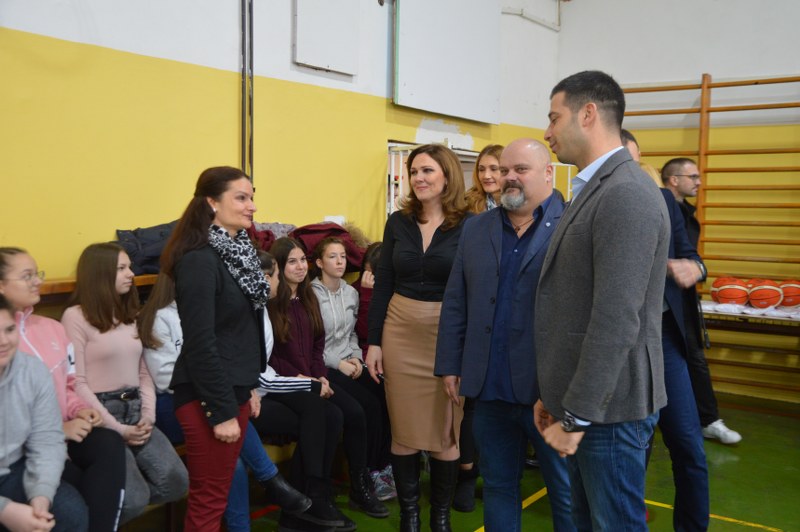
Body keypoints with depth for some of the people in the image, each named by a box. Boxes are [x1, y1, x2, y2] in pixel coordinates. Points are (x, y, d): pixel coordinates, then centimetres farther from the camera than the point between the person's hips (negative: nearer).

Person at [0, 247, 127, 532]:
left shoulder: (52, 328, 14)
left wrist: (80, 410, -1)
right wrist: (59, 428, -18)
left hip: (65, 433, 5)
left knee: (109, 443, -27)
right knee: (76, 482, -30)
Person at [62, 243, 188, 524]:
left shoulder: (130, 315, 16)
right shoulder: (76, 316, -7)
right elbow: (77, 383, -12)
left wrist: (148, 416, -2)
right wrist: (117, 428, -14)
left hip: (135, 410, 7)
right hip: (102, 415, -7)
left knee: (175, 482, -9)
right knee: (134, 497, -19)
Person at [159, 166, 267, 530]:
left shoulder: (237, 251, 10)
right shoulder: (199, 260, -18)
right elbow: (200, 344, -21)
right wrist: (222, 411, -20)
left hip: (232, 389, 9)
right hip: (207, 397, -9)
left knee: (217, 494, 17)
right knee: (208, 501, 2)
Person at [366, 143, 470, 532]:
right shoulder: (398, 222, 4)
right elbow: (382, 284, 6)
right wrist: (374, 341, 2)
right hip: (400, 332, 3)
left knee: (446, 430, 9)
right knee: (404, 429, 10)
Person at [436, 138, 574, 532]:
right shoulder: (476, 229, 10)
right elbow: (455, 304, 11)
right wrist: (449, 365, 8)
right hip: (490, 389, 4)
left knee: (567, 493, 10)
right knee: (497, 486, 17)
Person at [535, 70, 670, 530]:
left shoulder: (626, 195, -19)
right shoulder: (595, 190, 13)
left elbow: (617, 320, -25)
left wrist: (576, 416, -20)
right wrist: (557, 395, 16)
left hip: (608, 406, -9)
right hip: (582, 399, 9)